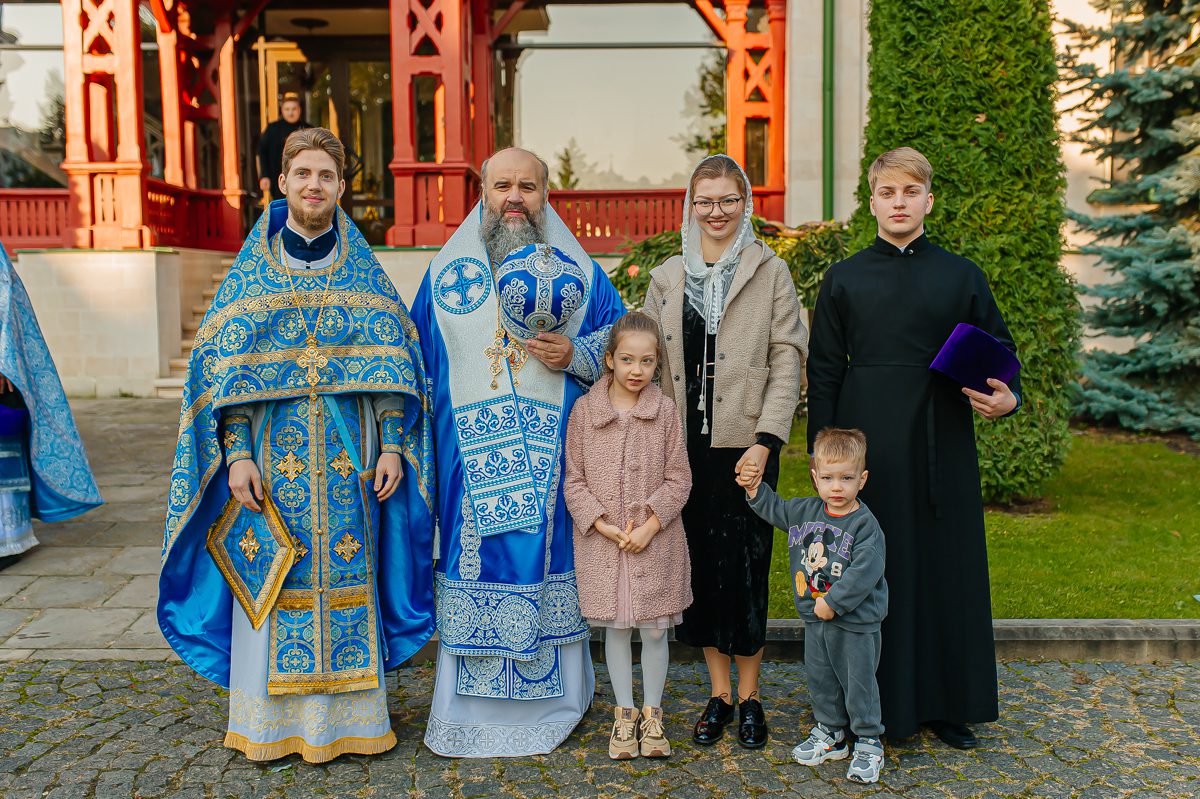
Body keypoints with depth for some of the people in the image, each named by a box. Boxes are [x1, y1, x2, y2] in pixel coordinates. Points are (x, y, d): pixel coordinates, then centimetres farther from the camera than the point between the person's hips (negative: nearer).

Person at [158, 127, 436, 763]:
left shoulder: (365, 275, 5)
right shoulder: (251, 274, 4)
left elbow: (392, 367, 3)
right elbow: (225, 370, 0)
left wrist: (393, 446, -6)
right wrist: (236, 454, -9)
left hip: (348, 463, 0)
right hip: (271, 458, 0)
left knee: (346, 577, 5)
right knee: (271, 584, 5)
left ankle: (345, 714, 19)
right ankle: (270, 721, 21)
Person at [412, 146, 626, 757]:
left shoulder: (578, 270, 6)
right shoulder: (447, 270, 10)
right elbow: (418, 361, 16)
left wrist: (573, 355, -10)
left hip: (551, 454, -1)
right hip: (471, 453, 1)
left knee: (547, 548, 2)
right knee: (475, 553, 2)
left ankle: (550, 700, 20)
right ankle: (471, 704, 18)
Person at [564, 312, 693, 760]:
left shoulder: (665, 411, -2)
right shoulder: (584, 410, -2)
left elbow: (678, 480, -1)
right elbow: (574, 479, -1)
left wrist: (649, 526, -12)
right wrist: (603, 525, -12)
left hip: (655, 542, 0)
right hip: (602, 540, 0)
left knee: (654, 629, 8)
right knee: (615, 628, 10)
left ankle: (652, 715, 26)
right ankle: (624, 714, 27)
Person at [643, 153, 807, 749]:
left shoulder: (770, 272, 2)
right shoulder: (666, 277, 11)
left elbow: (787, 361, -3)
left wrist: (766, 440, -12)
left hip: (746, 443, -3)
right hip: (686, 443, 3)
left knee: (744, 563, 0)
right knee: (700, 561, 8)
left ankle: (748, 696, 18)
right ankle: (718, 694, 23)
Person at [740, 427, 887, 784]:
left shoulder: (865, 524, -18)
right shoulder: (805, 511, 2)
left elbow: (864, 571, -24)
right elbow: (774, 509, 21)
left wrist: (833, 602, -23)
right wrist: (755, 489, 7)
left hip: (856, 623, -6)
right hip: (815, 619, 6)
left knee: (859, 684, 5)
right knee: (819, 679, 17)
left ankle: (868, 744, 21)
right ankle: (830, 734, 35)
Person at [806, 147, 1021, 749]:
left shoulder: (962, 277, 7)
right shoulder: (844, 279, 5)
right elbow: (824, 371, 4)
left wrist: (1006, 397, -12)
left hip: (941, 446, 1)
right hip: (867, 443, -1)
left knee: (946, 570, 7)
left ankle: (947, 705, 23)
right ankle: (877, 701, 18)